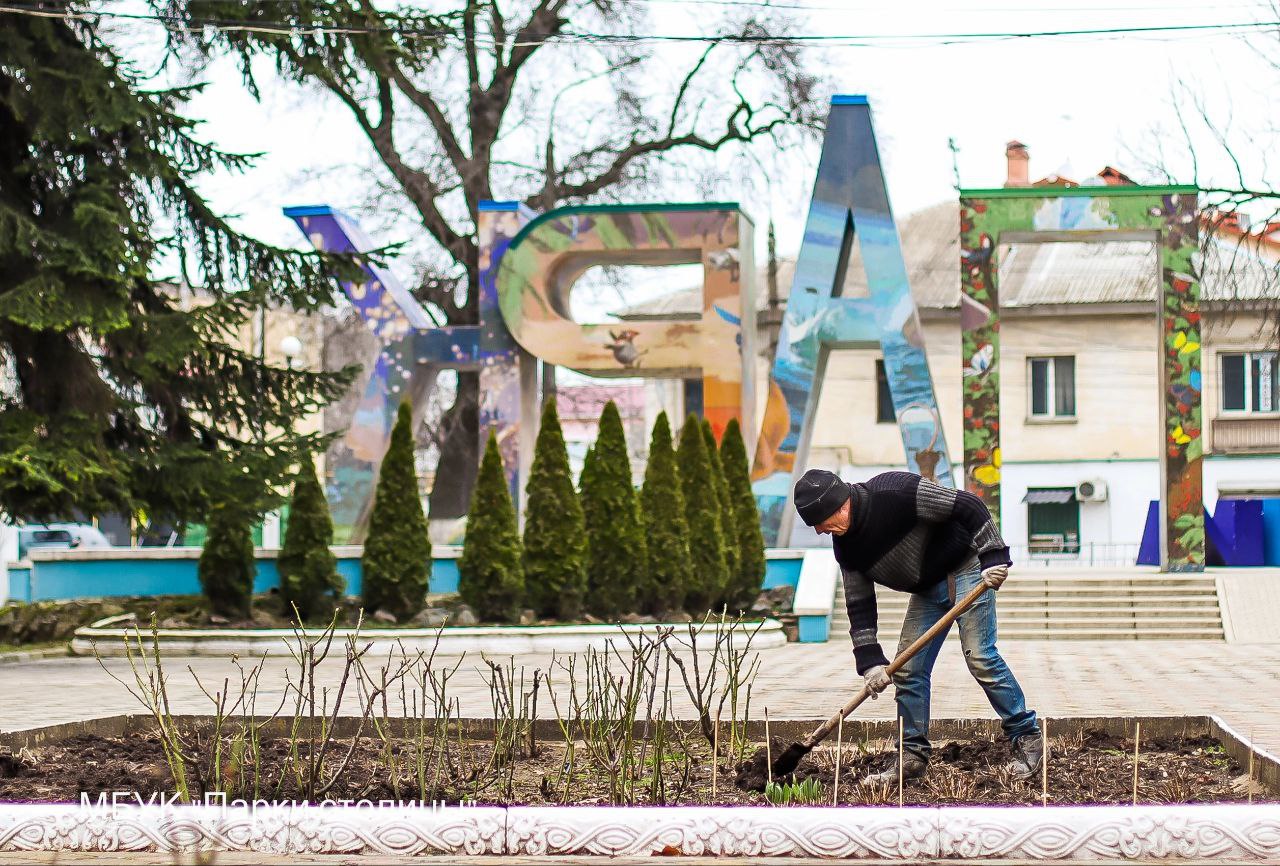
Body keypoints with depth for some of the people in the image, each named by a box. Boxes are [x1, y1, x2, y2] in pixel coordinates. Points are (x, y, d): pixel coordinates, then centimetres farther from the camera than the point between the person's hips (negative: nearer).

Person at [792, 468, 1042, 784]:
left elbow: (969, 506, -25)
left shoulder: (898, 492, -29)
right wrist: (869, 660, -8)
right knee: (907, 670, 1)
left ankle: (1027, 737, -3)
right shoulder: (845, 545, -5)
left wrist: (993, 556, -28)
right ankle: (913, 756, 9)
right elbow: (859, 604, 0)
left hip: (966, 570, -7)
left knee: (980, 656, -14)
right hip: (927, 590, 8)